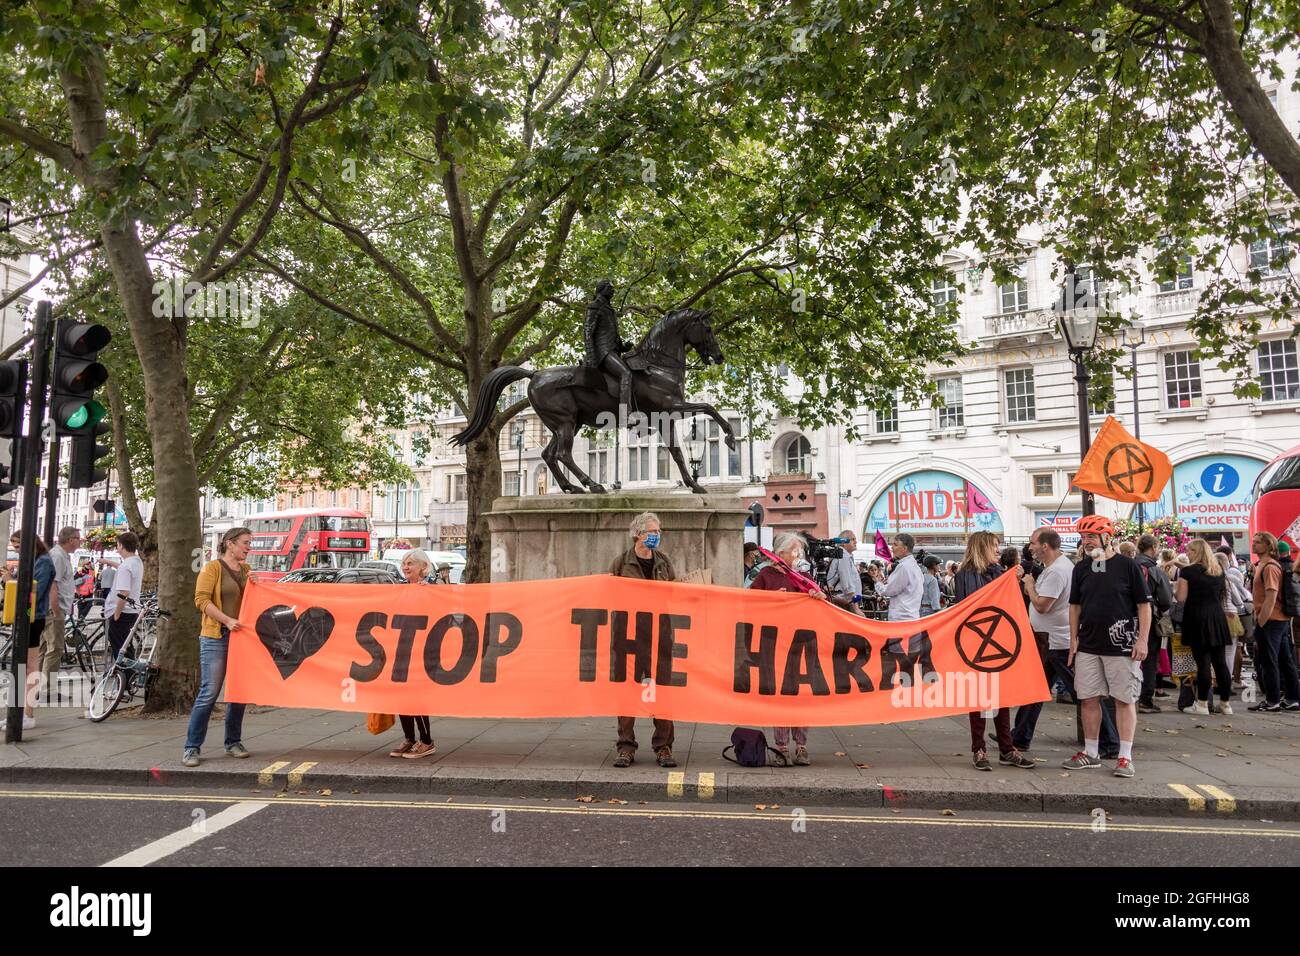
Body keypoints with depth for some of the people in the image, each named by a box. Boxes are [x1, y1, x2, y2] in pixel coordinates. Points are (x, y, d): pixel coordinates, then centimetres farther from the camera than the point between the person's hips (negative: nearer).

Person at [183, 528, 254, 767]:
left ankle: (233, 742, 20)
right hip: (215, 637, -6)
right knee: (209, 693, -8)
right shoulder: (213, 567, -4)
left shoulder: (246, 570, 15)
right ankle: (191, 747, 2)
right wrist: (227, 620, -19)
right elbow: (201, 599, -12)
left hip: (241, 637, 6)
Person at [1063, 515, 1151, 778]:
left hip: (1122, 647, -4)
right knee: (1089, 699, 8)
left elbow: (1144, 605, -3)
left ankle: (1125, 757, 8)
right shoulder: (1081, 568, 9)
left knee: (1125, 699, 0)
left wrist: (1143, 640, -9)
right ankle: (1091, 752, 19)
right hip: (1088, 646, 5)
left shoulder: (1128, 565, -4)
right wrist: (1073, 638, 7)